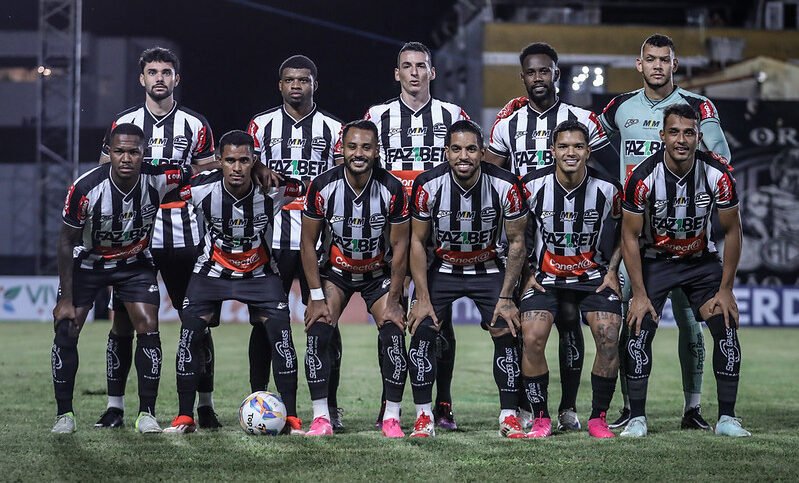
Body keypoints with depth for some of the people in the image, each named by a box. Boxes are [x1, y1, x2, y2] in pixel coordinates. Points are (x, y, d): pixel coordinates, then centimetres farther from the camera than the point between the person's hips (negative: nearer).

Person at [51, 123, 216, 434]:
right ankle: (64, 414, 4)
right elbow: (67, 242, -16)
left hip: (135, 262, 1)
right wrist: (66, 299, -16)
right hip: (87, 262, -1)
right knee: (66, 330, -10)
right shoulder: (86, 189, -29)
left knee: (148, 328, -12)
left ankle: (147, 413, -1)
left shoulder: (158, 178, -25)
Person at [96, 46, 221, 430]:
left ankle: (205, 405, 7)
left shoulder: (195, 125, 7)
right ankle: (115, 406, 6)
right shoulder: (124, 122, 9)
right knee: (122, 319, -1)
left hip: (182, 233, 0)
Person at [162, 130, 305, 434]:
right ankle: (184, 417, -1)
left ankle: (291, 417, -6)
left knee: (280, 329, -15)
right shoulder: (201, 189, -24)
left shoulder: (273, 189, -24)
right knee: (190, 331, -12)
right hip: (212, 269, 0)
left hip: (259, 271, 0)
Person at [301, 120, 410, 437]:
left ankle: (392, 417, -4)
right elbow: (308, 243, -9)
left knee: (393, 335, -16)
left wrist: (393, 300, -11)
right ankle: (321, 417, -11)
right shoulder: (322, 186, -19)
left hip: (379, 272, 0)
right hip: (335, 271, 0)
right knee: (318, 332, -17)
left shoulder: (392, 189, -19)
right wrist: (316, 297, -13)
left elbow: (400, 246, -10)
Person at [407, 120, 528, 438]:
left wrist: (506, 298, -12)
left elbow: (516, 242, -9)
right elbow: (418, 242, -10)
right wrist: (423, 299, -13)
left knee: (506, 334, -12)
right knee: (422, 331, -14)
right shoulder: (428, 185, -21)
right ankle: (423, 417, -3)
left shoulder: (505, 186, -21)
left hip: (489, 269, 0)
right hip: (441, 267, 0)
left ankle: (509, 417, -1)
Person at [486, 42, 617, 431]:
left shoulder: (582, 120, 4)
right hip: (522, 231, 1)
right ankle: (524, 407, 5)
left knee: (569, 317, -4)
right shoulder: (508, 122, 8)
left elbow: (615, 173, 9)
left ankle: (569, 407, 3)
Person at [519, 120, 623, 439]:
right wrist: (526, 273, -1)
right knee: (532, 339, -19)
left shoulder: (608, 189, -9)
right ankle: (541, 419, -4)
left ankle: (598, 418, -2)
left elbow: (622, 232, 9)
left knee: (609, 338, -19)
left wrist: (612, 270, -1)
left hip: (594, 274, 0)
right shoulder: (533, 186, -11)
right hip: (545, 276, 0)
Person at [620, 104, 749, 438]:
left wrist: (725, 290, -9)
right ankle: (637, 418, -5)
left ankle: (727, 418, -1)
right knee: (640, 330, -15)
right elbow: (630, 237, -14)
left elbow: (731, 231, -7)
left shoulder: (718, 174, -20)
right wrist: (639, 294, -16)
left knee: (726, 329, -10)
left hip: (702, 260, 1)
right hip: (655, 259, -1)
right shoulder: (643, 177, -24)